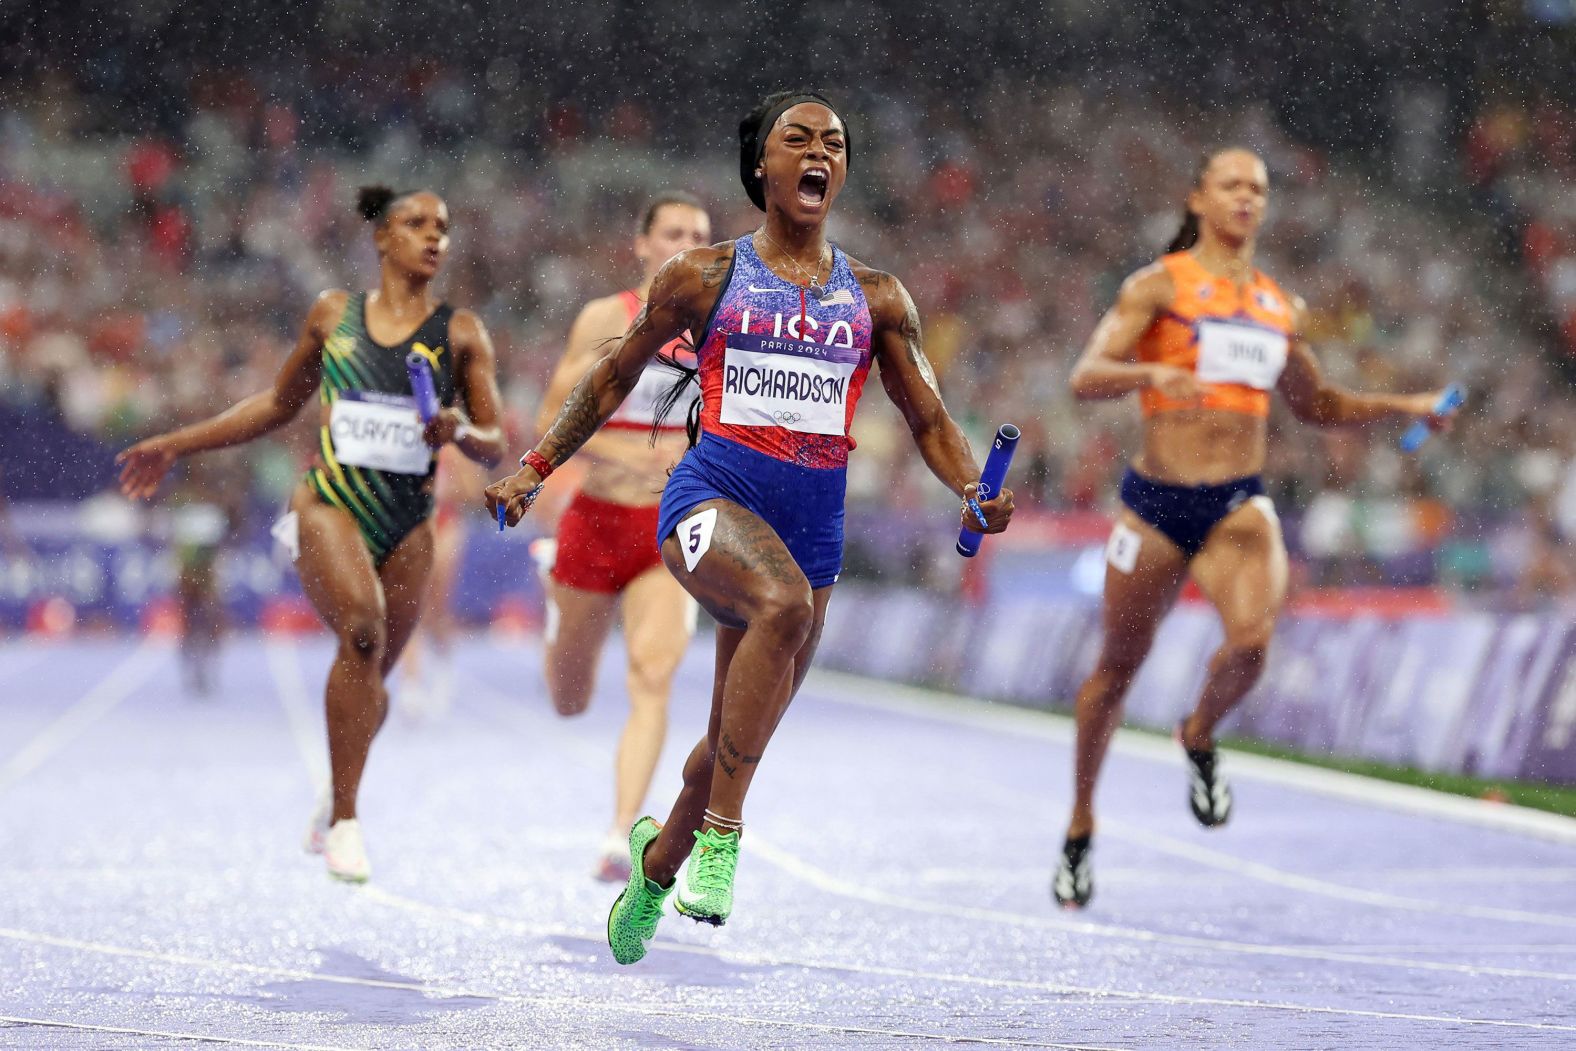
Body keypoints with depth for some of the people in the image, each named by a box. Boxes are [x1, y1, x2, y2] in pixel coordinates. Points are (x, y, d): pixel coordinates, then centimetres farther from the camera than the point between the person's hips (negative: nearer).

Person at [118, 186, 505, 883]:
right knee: (363, 630, -27)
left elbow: (495, 446, 5)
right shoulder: (333, 315, 8)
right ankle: (346, 822, -23)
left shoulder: (460, 332, 6)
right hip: (330, 502, -2)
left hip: (407, 521, 2)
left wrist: (462, 431, -18)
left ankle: (336, 800, 37)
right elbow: (279, 405, 21)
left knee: (373, 675, 5)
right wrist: (177, 446, 20)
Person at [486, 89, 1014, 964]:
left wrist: (973, 490, -5)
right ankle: (721, 833, -32)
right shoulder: (704, 277, 6)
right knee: (785, 602, -37)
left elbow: (928, 418, 14)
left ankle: (658, 858, 42)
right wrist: (535, 468, 8)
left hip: (813, 515, 4)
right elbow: (614, 378, 14)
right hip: (713, 492, -4)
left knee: (737, 738, 10)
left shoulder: (877, 298, 12)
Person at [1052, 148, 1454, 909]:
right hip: (1157, 503, -2)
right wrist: (1149, 372, -32)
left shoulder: (1282, 310, 13)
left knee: (1251, 638, -26)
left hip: (1239, 506, 2)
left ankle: (1200, 739, 8)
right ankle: (1081, 827, 29)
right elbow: (1085, 377, -13)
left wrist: (1404, 406, 15)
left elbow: (1315, 406, 27)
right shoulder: (1159, 285, -2)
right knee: (1117, 667, 7)